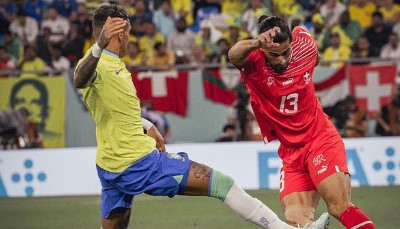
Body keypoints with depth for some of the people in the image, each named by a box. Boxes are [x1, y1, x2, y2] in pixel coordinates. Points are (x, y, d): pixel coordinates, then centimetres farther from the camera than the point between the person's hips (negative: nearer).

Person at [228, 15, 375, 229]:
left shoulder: (305, 45, -6)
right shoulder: (254, 61, -14)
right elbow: (234, 55, -40)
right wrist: (256, 43, -59)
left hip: (322, 141, -1)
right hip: (291, 153, 1)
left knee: (340, 207, -17)